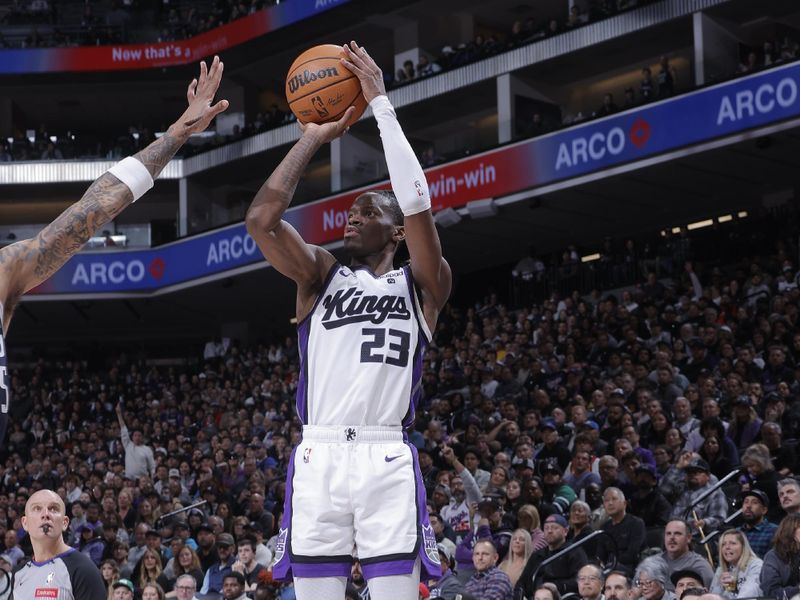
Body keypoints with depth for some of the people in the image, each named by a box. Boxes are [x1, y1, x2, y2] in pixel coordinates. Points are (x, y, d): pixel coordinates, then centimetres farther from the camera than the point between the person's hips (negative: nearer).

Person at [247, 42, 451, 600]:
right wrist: (314, 138, 6)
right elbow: (261, 218, 0)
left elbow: (418, 205, -6)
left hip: (387, 460, -2)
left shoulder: (422, 285, 11)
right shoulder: (321, 275, 16)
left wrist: (381, 103, -4)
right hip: (320, 457, 2)